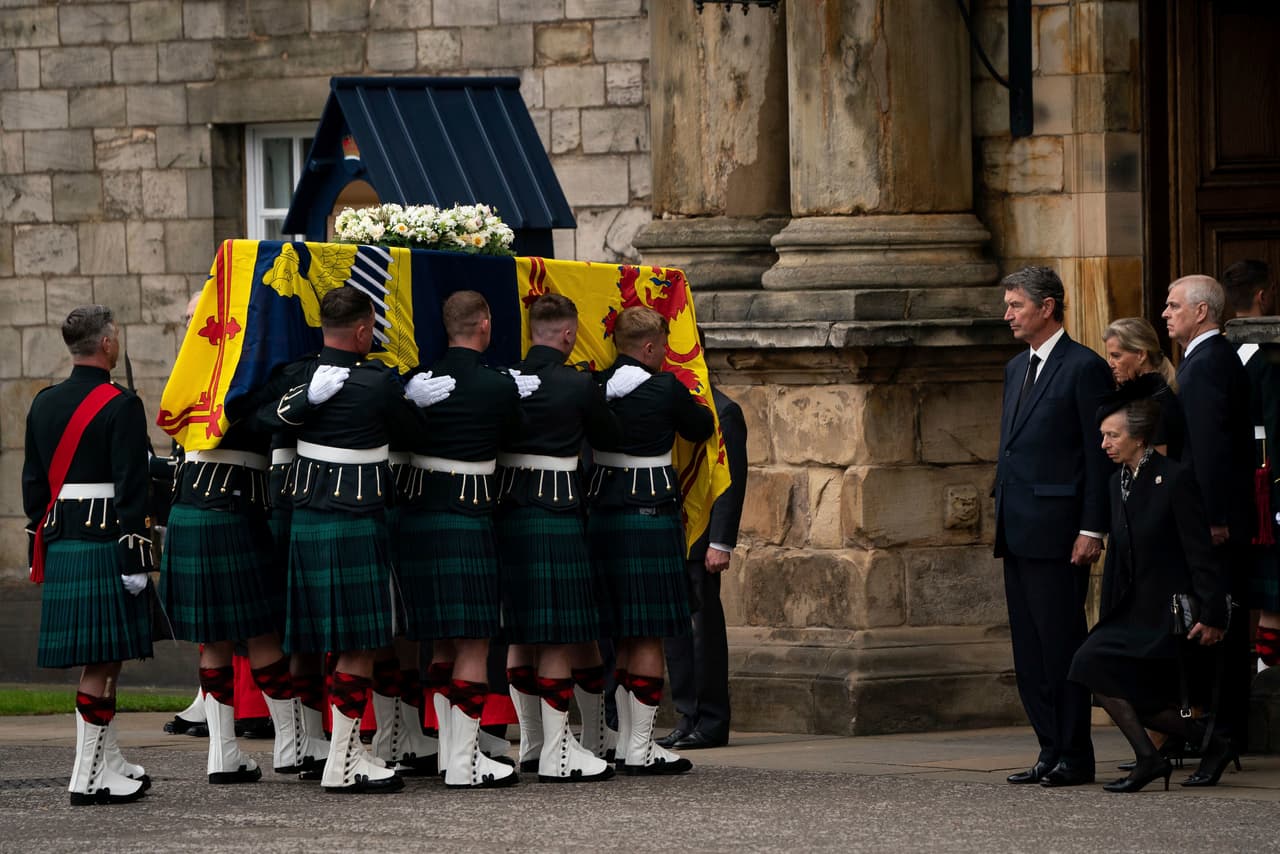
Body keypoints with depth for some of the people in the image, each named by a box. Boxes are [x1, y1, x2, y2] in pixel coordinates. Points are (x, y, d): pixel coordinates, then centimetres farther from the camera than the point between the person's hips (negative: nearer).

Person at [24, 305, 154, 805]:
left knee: (97, 660, 16)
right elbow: (130, 490, -15)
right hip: (105, 547, -8)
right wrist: (135, 559, -14)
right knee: (102, 661, -5)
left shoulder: (43, 405, 11)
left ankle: (108, 764, 24)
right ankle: (89, 779, -6)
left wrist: (41, 548, 20)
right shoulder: (120, 407, -12)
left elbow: (33, 484, 15)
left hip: (59, 547, 8)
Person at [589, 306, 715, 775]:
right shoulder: (665, 389, -11)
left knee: (623, 635, 13)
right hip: (651, 515, -6)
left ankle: (625, 740, 16)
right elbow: (703, 427, 5)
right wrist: (693, 401, 25)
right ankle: (641, 747, -2)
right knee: (650, 635, -2)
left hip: (602, 515, 6)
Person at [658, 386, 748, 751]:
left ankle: (711, 724, 2)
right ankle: (688, 719, 12)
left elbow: (732, 481, -11)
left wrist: (721, 544, -17)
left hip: (699, 540, -7)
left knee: (705, 626, -3)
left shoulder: (723, 412, -7)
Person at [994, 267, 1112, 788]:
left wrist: (1092, 529, -15)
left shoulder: (1084, 368, -7)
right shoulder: (1017, 369, 18)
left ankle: (1074, 757, -2)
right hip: (1018, 530, 9)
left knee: (1061, 643, -6)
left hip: (1057, 529, -9)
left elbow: (1100, 454, -10)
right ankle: (1051, 751, 13)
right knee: (1029, 649, 8)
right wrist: (1002, 514, 16)